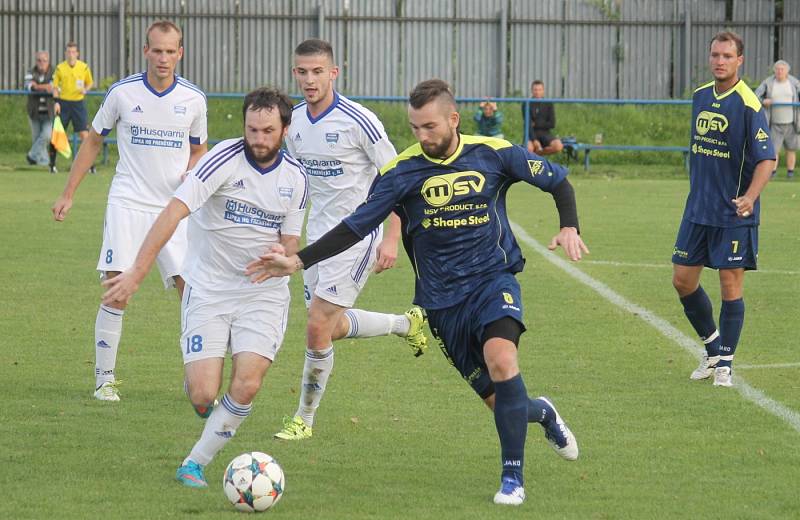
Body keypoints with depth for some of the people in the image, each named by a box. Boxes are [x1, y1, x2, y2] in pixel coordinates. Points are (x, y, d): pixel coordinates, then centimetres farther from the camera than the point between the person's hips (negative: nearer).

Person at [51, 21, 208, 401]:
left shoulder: (193, 99, 1)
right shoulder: (122, 93, -3)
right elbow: (93, 141, 9)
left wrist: (192, 173, -7)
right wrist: (68, 194, 8)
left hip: (174, 208, 2)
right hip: (128, 203, -2)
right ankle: (104, 377, 1)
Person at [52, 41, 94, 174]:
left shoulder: (84, 67, 1)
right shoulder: (60, 68, -1)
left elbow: (90, 82, 13)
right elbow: (55, 86, 4)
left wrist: (85, 90, -9)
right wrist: (56, 102, -8)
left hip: (79, 102, 0)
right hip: (63, 103, 0)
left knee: (84, 133, -6)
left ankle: (89, 163, 0)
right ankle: (52, 164, 8)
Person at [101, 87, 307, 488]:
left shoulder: (295, 178, -1)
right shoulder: (225, 159, -16)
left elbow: (290, 244, 7)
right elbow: (174, 211, -25)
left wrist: (281, 255, -20)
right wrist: (136, 272, -35)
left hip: (263, 293, 3)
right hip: (208, 287, -3)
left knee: (246, 386, -16)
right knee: (202, 395, -10)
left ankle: (195, 463, 4)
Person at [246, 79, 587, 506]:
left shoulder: (493, 154, -5)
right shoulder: (402, 171, -6)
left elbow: (557, 181, 8)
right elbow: (356, 226, -4)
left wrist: (569, 228, -9)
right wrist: (297, 262, -13)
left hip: (493, 280, -1)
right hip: (442, 300, 2)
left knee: (500, 358, -31)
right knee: (498, 399, -1)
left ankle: (512, 477, -20)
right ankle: (541, 414, 38)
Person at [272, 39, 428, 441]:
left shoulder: (357, 120, -18)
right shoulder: (294, 121, 2)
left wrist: (391, 239, -17)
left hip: (357, 234, -7)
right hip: (318, 234, 7)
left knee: (317, 328, -11)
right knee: (333, 327, 14)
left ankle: (305, 418, 5)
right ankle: (407, 323, 39)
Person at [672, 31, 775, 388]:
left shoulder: (748, 104, -14)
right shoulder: (700, 96, 7)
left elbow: (766, 158, -18)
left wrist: (750, 197, -33)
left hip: (734, 214, -6)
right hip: (698, 208, 7)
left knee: (731, 286, -1)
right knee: (683, 280, 8)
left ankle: (724, 364, 11)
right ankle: (712, 346, 28)